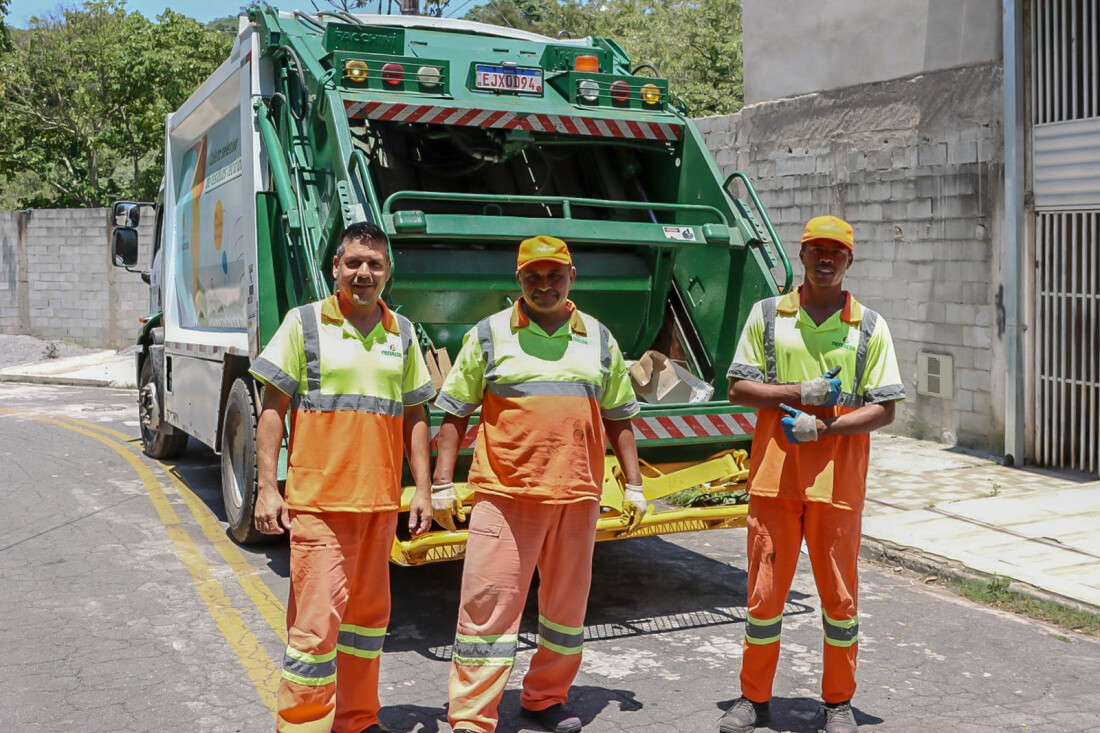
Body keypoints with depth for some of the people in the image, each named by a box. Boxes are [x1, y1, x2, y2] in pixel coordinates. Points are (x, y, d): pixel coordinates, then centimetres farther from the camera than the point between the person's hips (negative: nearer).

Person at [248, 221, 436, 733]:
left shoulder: (402, 333, 11)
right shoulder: (305, 322, -1)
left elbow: (414, 416, 14)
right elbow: (273, 408, -2)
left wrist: (423, 491, 9)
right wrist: (267, 489, -9)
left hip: (380, 502, 5)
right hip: (318, 499, -4)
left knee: (368, 614, 14)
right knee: (316, 618, -6)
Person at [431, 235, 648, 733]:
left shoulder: (599, 339, 12)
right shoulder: (489, 336, 4)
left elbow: (618, 420, 16)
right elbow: (454, 415, 4)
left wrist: (634, 486, 11)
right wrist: (442, 484, -2)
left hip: (577, 497, 3)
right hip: (505, 495, -3)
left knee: (568, 604, 13)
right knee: (488, 604, -5)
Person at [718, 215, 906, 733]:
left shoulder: (870, 326, 5)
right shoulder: (767, 315, 6)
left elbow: (884, 409, 1)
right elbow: (738, 389, 3)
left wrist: (823, 426, -13)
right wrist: (799, 392, -11)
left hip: (838, 476, 0)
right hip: (774, 474, 0)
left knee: (840, 594, 8)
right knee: (764, 589, 5)